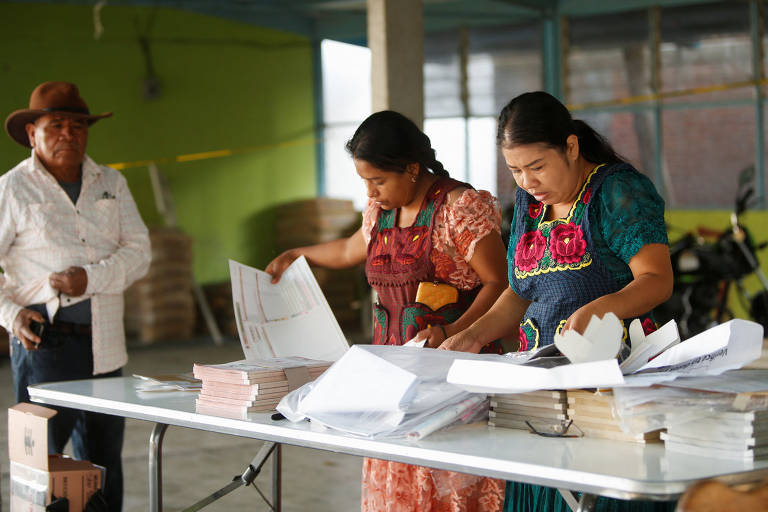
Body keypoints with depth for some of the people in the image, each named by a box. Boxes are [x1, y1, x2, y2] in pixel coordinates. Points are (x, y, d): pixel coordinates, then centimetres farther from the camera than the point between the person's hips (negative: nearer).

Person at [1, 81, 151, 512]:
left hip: (105, 345, 5)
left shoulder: (111, 184, 12)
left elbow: (138, 252, 4)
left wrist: (91, 278, -13)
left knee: (104, 459, 11)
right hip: (44, 342, -5)